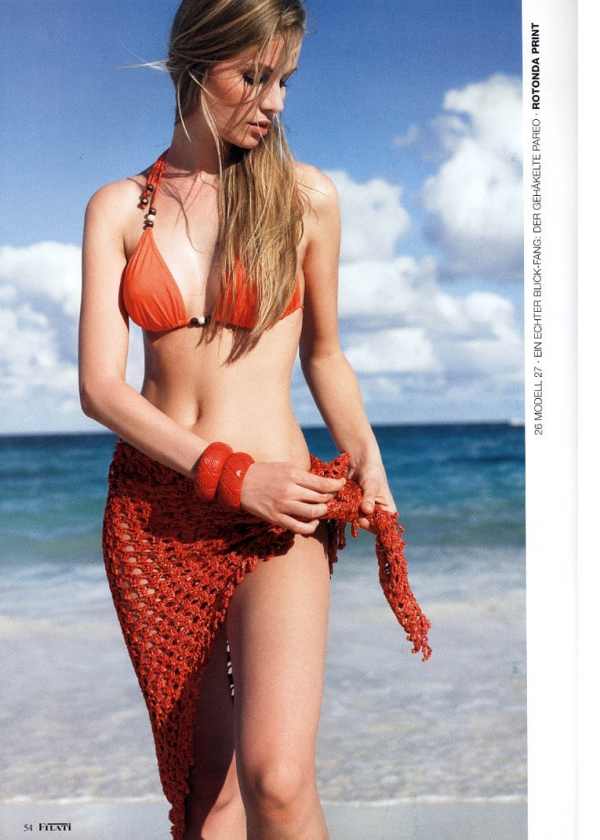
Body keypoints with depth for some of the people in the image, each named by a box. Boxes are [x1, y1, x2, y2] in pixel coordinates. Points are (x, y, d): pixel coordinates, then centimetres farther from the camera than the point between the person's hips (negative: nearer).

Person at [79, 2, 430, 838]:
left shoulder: (307, 195, 2)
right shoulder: (119, 207, 3)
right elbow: (101, 388, -4)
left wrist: (364, 454, -4)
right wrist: (230, 475, -13)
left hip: (276, 515, -1)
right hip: (150, 511, 2)